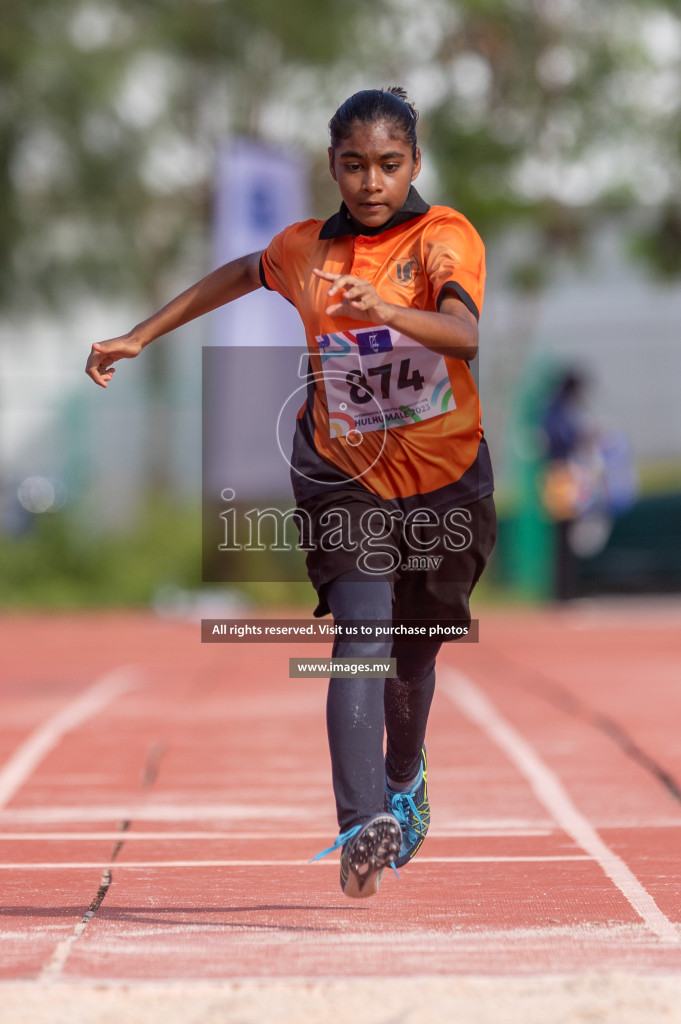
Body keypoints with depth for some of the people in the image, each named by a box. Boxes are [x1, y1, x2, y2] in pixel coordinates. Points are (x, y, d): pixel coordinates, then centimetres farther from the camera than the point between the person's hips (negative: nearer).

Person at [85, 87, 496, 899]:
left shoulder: (445, 237, -11)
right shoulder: (304, 249, 0)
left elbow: (466, 335, -30)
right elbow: (239, 276, 23)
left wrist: (384, 311, -49)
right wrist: (141, 336, 24)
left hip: (444, 479, 0)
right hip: (345, 478, 0)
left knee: (415, 651, 18)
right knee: (363, 639, -20)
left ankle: (405, 778, 48)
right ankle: (363, 826, -31)